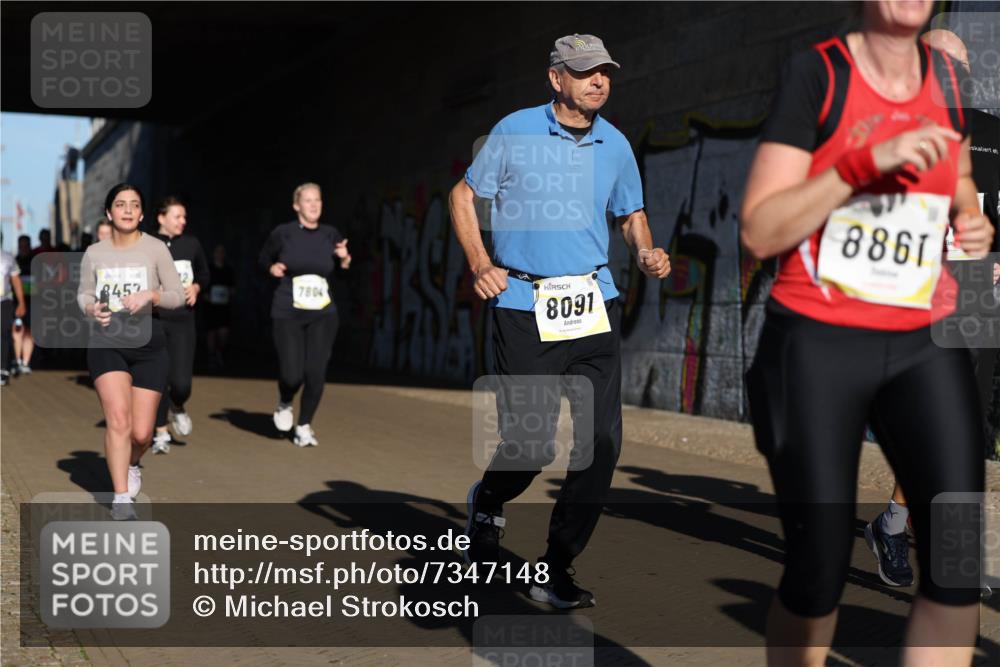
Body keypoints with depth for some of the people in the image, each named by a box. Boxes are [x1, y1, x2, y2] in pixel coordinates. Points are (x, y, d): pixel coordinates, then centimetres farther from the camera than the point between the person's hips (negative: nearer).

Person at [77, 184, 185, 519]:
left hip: (148, 345, 0)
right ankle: (121, 498, -9)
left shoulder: (155, 248, -4)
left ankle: (132, 464, 38)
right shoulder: (94, 253, 2)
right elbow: (83, 293, 15)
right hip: (106, 344, 1)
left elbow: (177, 296, -2)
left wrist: (151, 295, -22)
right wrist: (91, 308, -8)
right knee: (118, 416, -18)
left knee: (141, 433, 1)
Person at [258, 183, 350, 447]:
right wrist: (272, 268, -8)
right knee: (292, 374, -9)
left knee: (316, 373, -6)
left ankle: (304, 426, 15)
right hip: (287, 315, -2)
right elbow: (264, 258, 13)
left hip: (323, 316, 2)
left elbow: (342, 272, 18)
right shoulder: (283, 233, -4)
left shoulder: (331, 235, 4)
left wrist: (345, 260, -3)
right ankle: (284, 404, 28)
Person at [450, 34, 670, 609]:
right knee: (529, 446, -6)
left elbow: (631, 214, 23)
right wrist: (481, 264, -6)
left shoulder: (616, 145, 11)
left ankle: (555, 571, 13)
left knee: (603, 444, -2)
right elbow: (464, 195, 7)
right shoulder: (516, 131, -1)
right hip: (524, 307, -4)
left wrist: (648, 252, 1)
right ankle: (489, 500, 31)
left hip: (596, 304, 4)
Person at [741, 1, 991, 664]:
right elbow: (760, 232, -14)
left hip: (926, 344, 4)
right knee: (819, 567, 3)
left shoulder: (951, 78, 8)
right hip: (816, 343, -4)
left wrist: (975, 228, 2)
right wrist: (866, 163, -22)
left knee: (960, 563, -7)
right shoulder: (816, 73, -8)